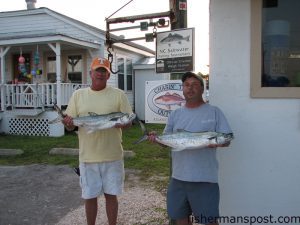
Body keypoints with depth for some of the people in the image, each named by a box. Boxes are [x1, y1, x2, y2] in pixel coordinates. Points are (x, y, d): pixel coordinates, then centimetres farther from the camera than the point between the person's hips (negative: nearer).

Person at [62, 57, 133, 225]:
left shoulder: (119, 95, -1)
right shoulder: (78, 95, 4)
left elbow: (128, 122, -2)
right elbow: (70, 125, 4)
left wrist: (116, 123, -24)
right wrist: (68, 122, -20)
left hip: (113, 156, -1)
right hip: (87, 156, 1)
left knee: (111, 194, 12)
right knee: (90, 196, 13)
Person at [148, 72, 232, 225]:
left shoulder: (214, 112, -2)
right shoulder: (175, 114, 10)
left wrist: (216, 142, -25)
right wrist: (156, 138, -10)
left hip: (205, 178, -4)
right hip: (178, 177, 4)